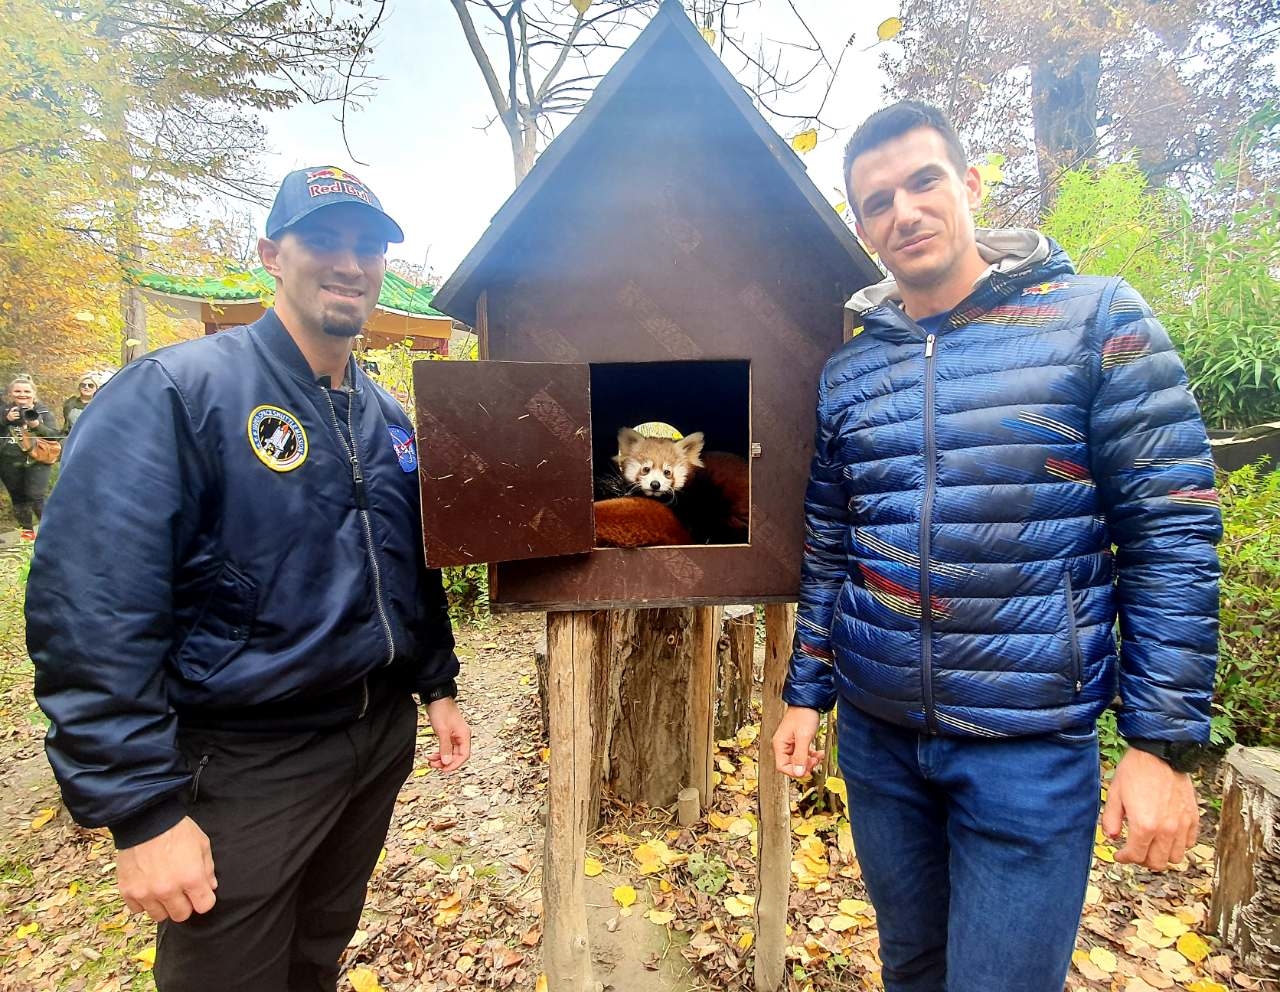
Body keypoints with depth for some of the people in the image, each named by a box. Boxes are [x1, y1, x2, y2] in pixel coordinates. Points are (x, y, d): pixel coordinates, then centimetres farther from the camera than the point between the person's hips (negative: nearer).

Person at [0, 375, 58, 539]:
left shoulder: (42, 410, 1)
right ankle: (27, 530, 23)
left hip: (37, 461, -3)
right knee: (18, 497, 11)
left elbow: (55, 434, -4)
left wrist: (38, 426, -20)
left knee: (36, 496, -12)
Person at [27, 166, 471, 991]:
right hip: (243, 764, -5)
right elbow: (90, 618, -21)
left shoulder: (387, 417, 6)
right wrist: (143, 809, -21)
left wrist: (439, 685, 11)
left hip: (384, 735, 6)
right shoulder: (173, 392, -15)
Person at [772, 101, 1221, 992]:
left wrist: (1165, 741, -10)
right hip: (875, 734, 4)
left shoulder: (1100, 323, -5)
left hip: (1032, 744, -3)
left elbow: (1173, 537, -7)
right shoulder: (846, 373, 4)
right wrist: (806, 693, 9)